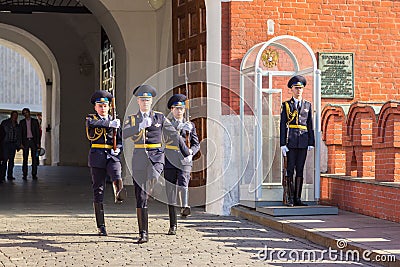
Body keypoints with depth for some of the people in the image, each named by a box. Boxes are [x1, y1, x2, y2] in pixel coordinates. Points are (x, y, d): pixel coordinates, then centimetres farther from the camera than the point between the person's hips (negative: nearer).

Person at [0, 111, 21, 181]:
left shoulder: (17, 125, 15)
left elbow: (19, 136, 17)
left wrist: (18, 144, 9)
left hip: (13, 144, 5)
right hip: (6, 143, -5)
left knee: (11, 159, 4)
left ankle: (10, 175, 8)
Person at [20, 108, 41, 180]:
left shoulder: (35, 121, 6)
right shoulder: (22, 122, 9)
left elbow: (38, 132, 4)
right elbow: (20, 133, 7)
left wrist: (38, 143, -4)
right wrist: (21, 143, -4)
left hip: (33, 141, -1)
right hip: (25, 141, 1)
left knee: (34, 158, -2)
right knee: (25, 158, -1)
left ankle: (34, 174, 1)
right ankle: (24, 175, 1)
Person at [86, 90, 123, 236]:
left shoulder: (114, 121, 15)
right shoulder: (90, 118, 8)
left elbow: (120, 140, 15)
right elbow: (92, 123, -18)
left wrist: (117, 149, -6)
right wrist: (110, 124, -18)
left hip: (112, 155, 2)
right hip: (97, 156, -1)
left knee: (117, 177, -37)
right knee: (98, 190, 1)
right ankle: (101, 226, 6)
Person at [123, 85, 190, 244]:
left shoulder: (160, 117, 6)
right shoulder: (132, 119, 8)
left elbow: (174, 134, 13)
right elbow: (125, 134, -11)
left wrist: (186, 152, 17)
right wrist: (141, 126, -23)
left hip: (156, 156, -1)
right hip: (139, 158, 1)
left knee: (152, 179, -39)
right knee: (140, 197, 1)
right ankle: (143, 233, 6)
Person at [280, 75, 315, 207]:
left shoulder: (307, 105, 12)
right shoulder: (286, 105, 5)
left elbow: (310, 125, 12)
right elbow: (283, 125, 1)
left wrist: (311, 142, 5)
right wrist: (283, 144, -7)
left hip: (303, 142, 3)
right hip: (290, 142, -3)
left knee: (300, 170, 4)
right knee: (289, 170, -4)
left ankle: (297, 198, 8)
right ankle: (288, 199, 0)